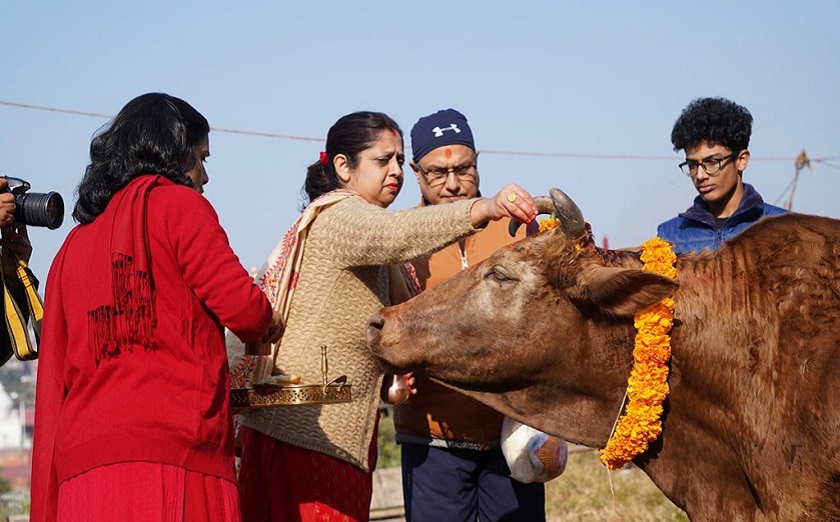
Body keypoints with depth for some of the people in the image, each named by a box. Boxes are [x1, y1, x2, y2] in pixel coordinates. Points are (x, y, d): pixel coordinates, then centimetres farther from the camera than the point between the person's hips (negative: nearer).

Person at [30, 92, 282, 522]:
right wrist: (268, 323, 18)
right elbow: (240, 305, -5)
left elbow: (54, 378, 20)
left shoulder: (74, 244, 23)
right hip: (171, 450, -6)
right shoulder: (177, 203, 4)